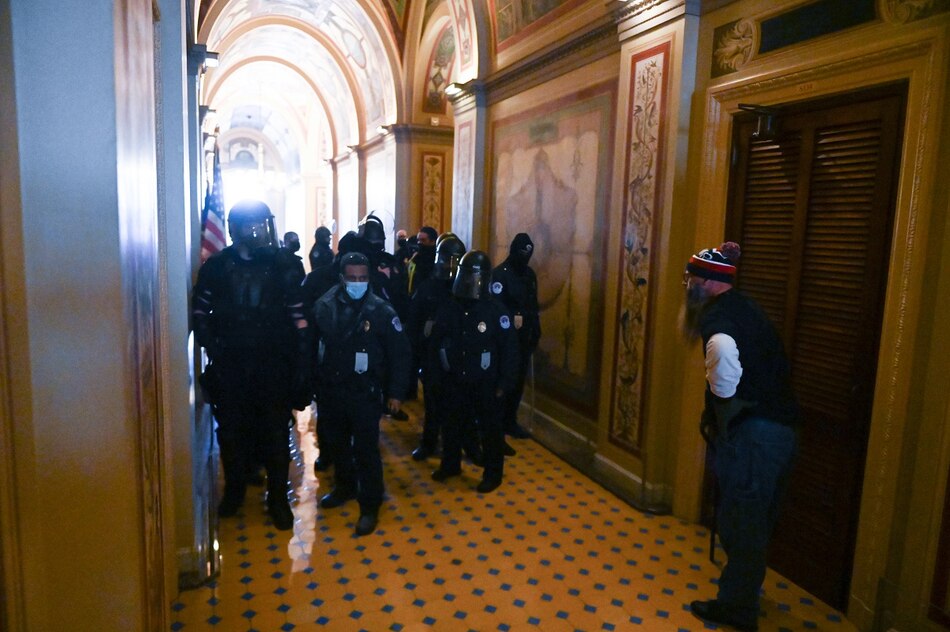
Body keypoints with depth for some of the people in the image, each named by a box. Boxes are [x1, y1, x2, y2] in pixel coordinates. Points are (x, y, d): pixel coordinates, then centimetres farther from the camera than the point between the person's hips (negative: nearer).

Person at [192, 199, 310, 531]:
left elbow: (298, 315, -5)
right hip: (230, 366, 2)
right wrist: (213, 348, -8)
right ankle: (234, 489, 34)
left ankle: (278, 497, 22)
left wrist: (300, 362, -9)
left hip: (273, 366, -1)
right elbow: (199, 311, 5)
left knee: (276, 433, 6)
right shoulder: (217, 265, 1)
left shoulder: (283, 263, -4)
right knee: (231, 430, 14)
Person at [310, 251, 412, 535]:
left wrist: (396, 392, -7)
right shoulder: (324, 306, -5)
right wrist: (311, 382, 7)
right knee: (337, 443, 21)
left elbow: (399, 353, -7)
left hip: (365, 393, -4)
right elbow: (311, 345, 4)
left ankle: (370, 506, 17)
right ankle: (344, 487, 44)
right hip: (330, 391, 4)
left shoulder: (381, 310, -12)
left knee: (365, 450, 2)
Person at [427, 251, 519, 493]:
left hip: (485, 384, -4)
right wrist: (436, 375, 4)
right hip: (454, 382, 4)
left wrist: (504, 383, -12)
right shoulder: (448, 308, -3)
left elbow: (509, 349, -11)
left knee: (490, 429, 9)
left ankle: (493, 474, 26)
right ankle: (450, 464, 40)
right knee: (451, 425, 19)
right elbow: (435, 343, 5)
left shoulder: (496, 310, -13)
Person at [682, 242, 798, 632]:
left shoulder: (717, 315, -14)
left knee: (740, 520, 4)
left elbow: (724, 352, -37)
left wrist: (721, 407, -18)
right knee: (756, 519, 21)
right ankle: (745, 594, 38)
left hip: (751, 431, -10)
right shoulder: (745, 307, 15)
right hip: (781, 428, 10)